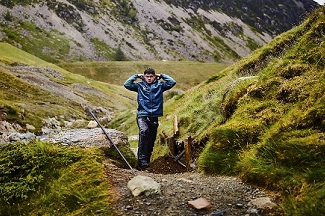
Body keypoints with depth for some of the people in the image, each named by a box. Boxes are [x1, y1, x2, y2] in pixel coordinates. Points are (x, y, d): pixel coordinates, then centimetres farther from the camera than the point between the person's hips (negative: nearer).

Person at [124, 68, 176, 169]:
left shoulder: (159, 85, 9)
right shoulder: (140, 85, 7)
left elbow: (172, 82, 1)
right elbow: (127, 84, -3)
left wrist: (161, 75, 8)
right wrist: (136, 76, 3)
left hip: (154, 117, 3)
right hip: (142, 116, -3)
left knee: (151, 140, 7)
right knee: (144, 131, -30)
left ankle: (147, 160, 23)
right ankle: (142, 159, -29)